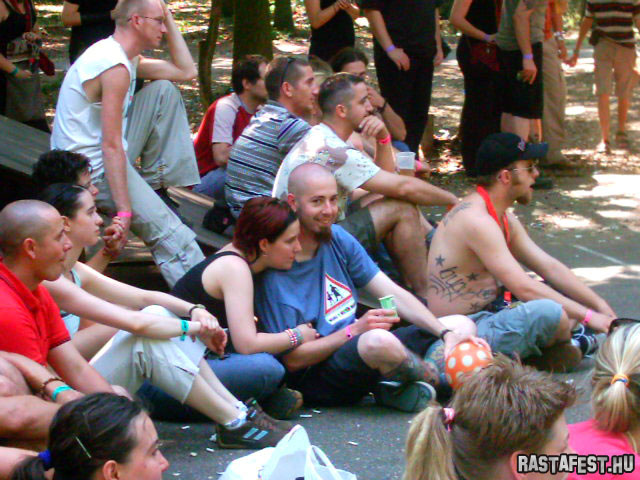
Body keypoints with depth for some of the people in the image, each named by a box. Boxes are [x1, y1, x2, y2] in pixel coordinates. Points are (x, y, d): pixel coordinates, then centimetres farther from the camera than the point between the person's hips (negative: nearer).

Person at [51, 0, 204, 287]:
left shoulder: (122, 55, 10)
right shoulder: (115, 67, -21)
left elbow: (185, 72, 18)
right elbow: (111, 146, -25)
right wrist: (124, 211, -26)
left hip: (109, 155, 10)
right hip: (92, 168, -10)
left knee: (164, 91, 13)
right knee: (175, 240, -18)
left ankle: (154, 186, 11)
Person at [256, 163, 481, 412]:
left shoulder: (338, 238, 6)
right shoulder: (274, 271, -15)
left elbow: (395, 295, 5)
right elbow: (292, 359, -16)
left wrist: (447, 333, -8)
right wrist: (354, 330, -24)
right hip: (314, 377, -8)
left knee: (463, 325, 6)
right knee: (379, 341, -39)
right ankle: (441, 380, -7)